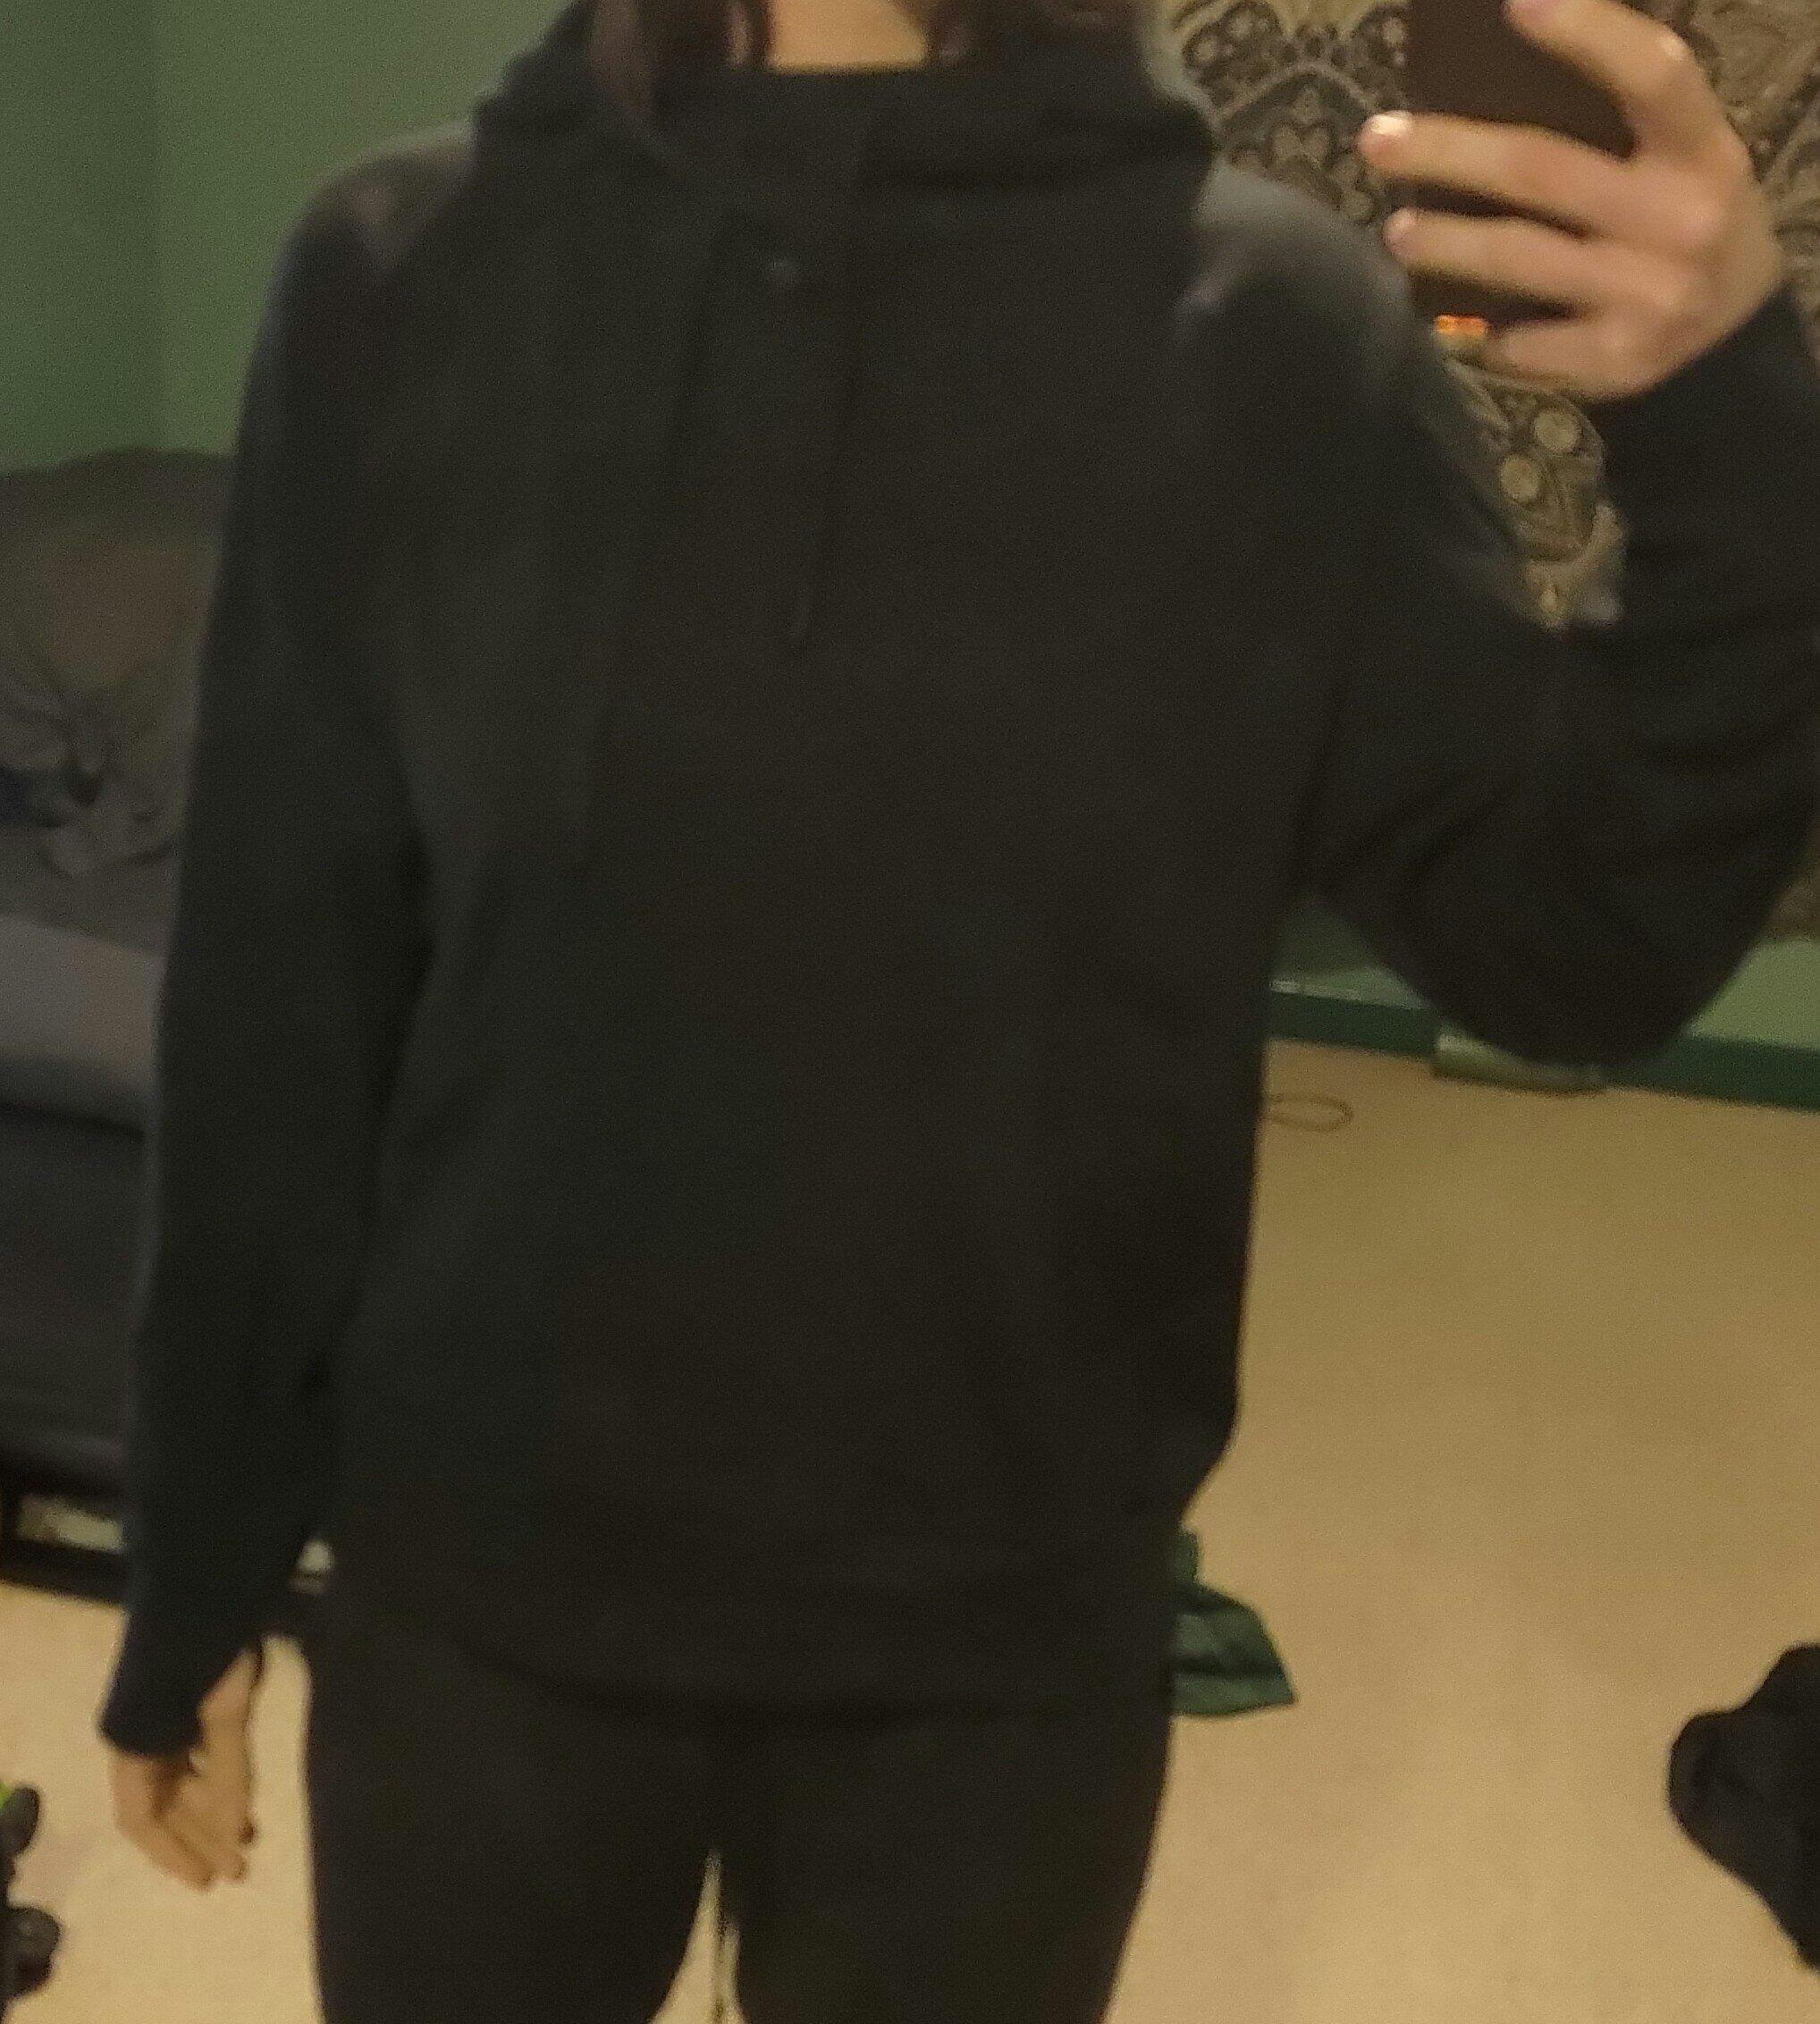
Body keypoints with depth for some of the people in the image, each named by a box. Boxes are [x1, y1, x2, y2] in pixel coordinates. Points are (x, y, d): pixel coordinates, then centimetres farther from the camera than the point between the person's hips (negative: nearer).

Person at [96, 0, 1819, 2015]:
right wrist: (199, 1565, 4)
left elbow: (1575, 944, -8)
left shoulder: (1281, 332, -9)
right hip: (475, 1596, 1)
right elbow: (273, 992, -4)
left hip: (1005, 1643, 0)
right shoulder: (404, 271, -8)